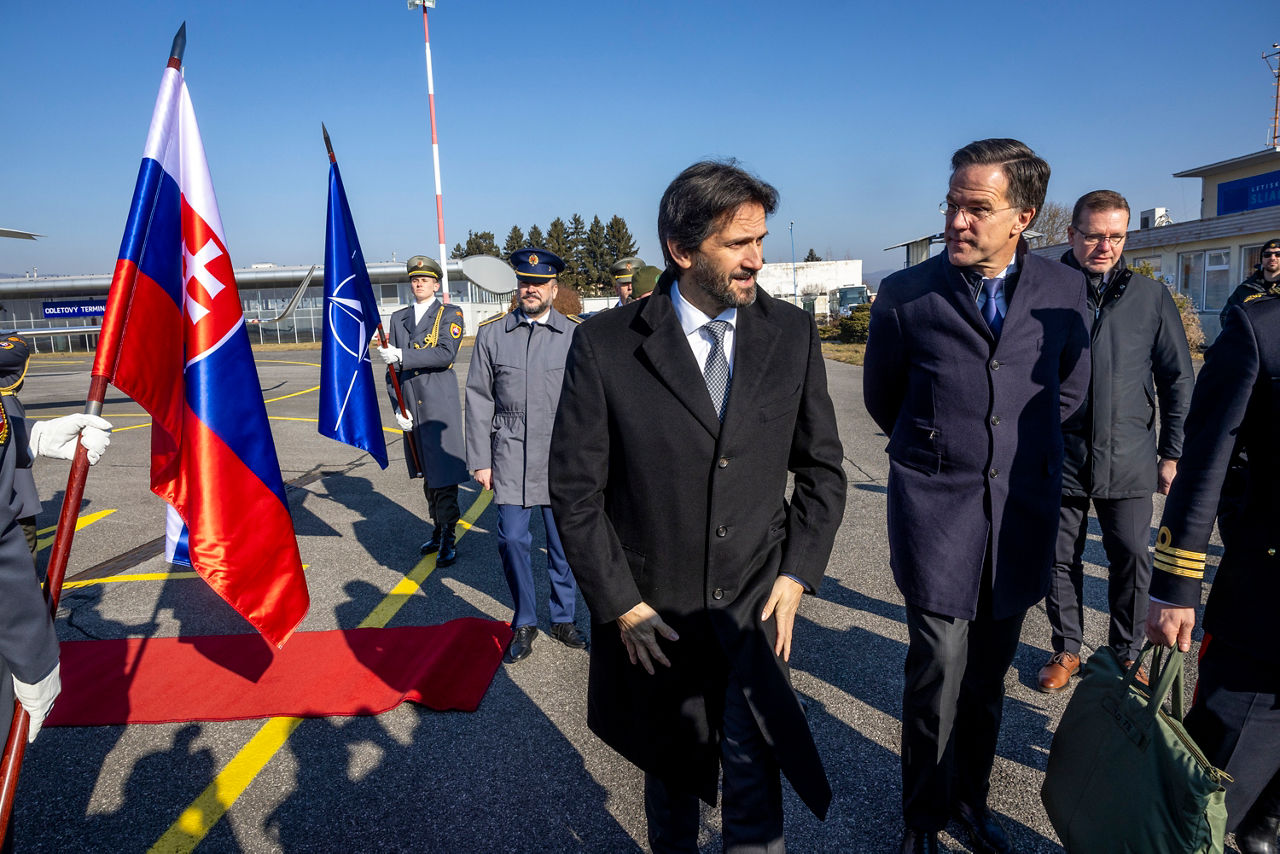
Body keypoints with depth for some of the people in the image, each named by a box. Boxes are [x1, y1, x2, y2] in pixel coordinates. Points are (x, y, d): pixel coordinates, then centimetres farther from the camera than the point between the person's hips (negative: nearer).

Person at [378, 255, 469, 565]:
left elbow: (445, 354, -16)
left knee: (444, 473, -5)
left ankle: (448, 539, 3)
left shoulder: (451, 314, 0)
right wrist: (397, 407, 2)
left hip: (440, 404, -5)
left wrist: (402, 355, -23)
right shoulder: (398, 318, 14)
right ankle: (437, 530, 27)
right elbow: (391, 366, 11)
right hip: (411, 408, 5)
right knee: (427, 474, 14)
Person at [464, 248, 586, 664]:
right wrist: (480, 460, 1)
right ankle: (524, 622, 20)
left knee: (564, 543, 8)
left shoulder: (575, 335, 2)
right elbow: (478, 400, 5)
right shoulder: (490, 334, 4)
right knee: (512, 539, 0)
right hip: (510, 455, 0)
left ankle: (563, 619, 28)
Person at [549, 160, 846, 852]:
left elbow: (822, 467, 6)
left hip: (755, 611, 1)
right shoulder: (605, 344, -11)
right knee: (672, 777, 21)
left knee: (755, 784, 8)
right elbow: (575, 489, -7)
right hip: (652, 618, -1)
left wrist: (798, 573, -3)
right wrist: (620, 605, -9)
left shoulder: (792, 335, -3)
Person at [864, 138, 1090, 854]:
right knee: (940, 673, -2)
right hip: (937, 512, -2)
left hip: (1024, 513, 3)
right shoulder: (905, 296, -7)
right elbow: (883, 398, 8)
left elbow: (1070, 390, 16)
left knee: (989, 675, 14)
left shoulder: (1066, 291, 1)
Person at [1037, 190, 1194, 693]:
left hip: (1128, 461, 1)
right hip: (1059, 458, -1)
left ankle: (1126, 653, 27)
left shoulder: (1151, 297, 5)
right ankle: (1066, 650, 27)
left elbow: (1178, 381, 9)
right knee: (1061, 560, 9)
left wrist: (1171, 453, 6)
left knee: (1132, 560, 7)